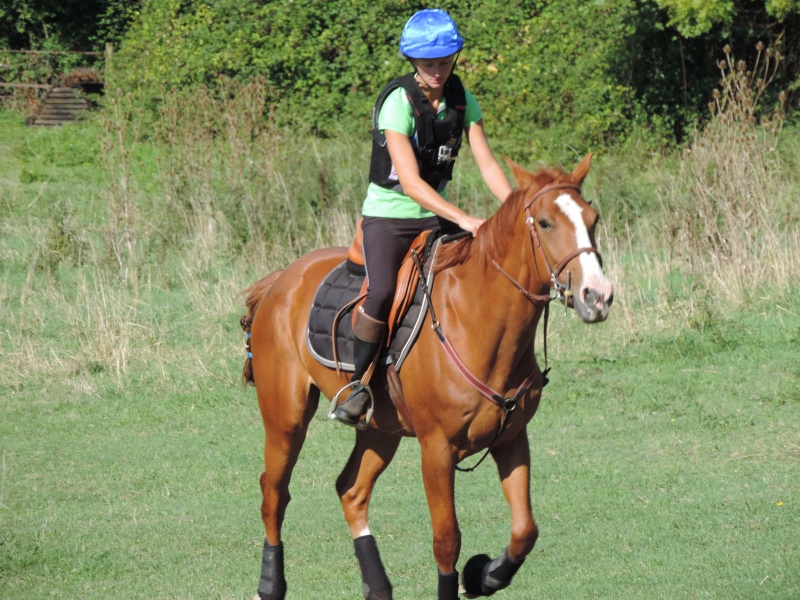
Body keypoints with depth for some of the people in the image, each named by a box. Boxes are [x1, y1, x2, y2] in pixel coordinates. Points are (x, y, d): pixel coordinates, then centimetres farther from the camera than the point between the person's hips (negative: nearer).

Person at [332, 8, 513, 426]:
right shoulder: (399, 102, -20)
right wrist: (464, 220, -36)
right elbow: (411, 181, -27)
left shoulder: (461, 100, -1)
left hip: (436, 214, 6)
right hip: (388, 215, -6)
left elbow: (487, 164, -2)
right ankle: (357, 384, -11)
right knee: (382, 292, -28)